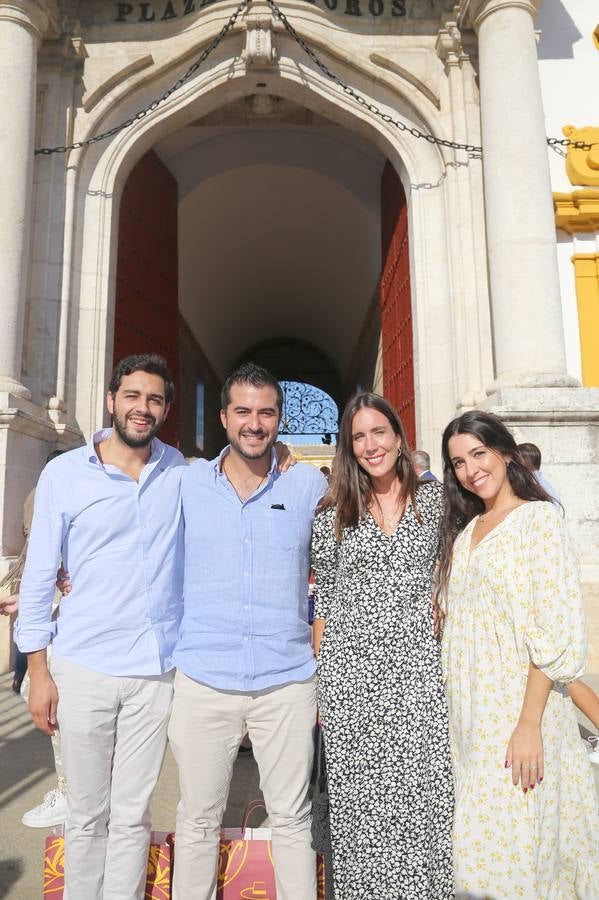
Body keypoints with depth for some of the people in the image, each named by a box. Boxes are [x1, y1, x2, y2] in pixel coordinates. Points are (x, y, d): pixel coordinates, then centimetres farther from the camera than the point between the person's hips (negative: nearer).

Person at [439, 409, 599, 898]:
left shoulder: (539, 517, -8)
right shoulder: (464, 530, 11)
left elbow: (557, 632, -14)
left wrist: (529, 724, -19)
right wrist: (454, 711, 8)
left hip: (518, 710, -6)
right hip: (470, 714, 6)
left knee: (521, 851, 5)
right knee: (478, 855, 15)